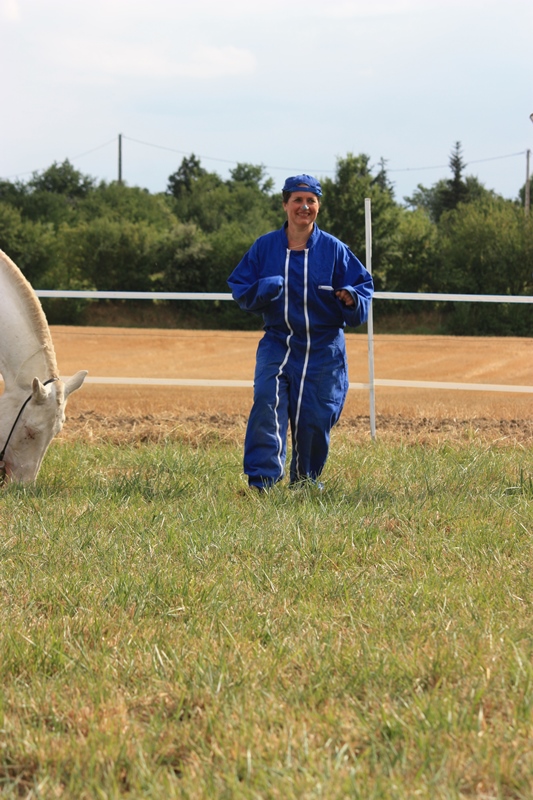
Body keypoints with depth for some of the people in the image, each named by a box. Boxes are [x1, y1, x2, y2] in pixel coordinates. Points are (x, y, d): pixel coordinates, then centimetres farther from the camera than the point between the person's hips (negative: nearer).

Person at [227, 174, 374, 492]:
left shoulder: (334, 250, -1)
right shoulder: (264, 247, 1)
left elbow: (363, 284, 3)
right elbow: (240, 287, 4)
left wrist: (352, 299, -21)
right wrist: (261, 290, -19)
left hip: (323, 349, 0)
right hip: (278, 343, 0)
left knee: (314, 417, 3)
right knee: (267, 403, -21)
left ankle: (305, 482, 26)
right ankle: (261, 481, -21)